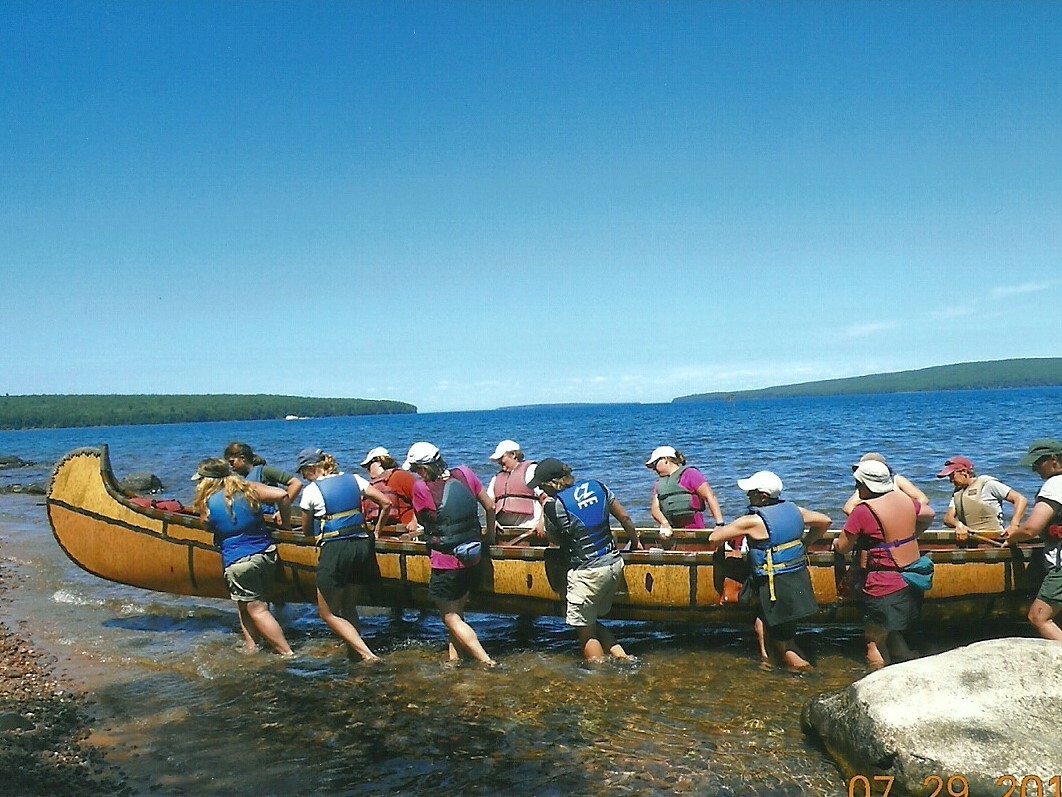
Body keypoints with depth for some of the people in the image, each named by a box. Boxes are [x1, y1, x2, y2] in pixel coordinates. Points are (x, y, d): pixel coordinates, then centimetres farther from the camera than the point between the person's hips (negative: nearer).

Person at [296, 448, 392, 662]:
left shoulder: (311, 490, -2)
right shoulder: (354, 480, 8)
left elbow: (307, 531, 10)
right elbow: (386, 503, 6)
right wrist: (376, 531, 17)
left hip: (334, 549, -5)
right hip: (362, 545, 5)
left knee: (328, 613, 8)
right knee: (348, 606, 22)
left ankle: (367, 654, -4)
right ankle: (354, 653, 21)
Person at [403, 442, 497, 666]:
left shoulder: (421, 488, -14)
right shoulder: (464, 474, -2)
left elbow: (422, 521, 3)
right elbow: (490, 507, 6)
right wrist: (490, 535, 19)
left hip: (445, 564, -6)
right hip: (473, 559, 6)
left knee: (451, 618, 6)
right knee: (457, 611, 21)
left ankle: (487, 662, -2)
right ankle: (454, 658, 25)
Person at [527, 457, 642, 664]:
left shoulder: (554, 506, -13)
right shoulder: (597, 487, 3)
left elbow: (555, 540, 4)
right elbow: (625, 518, 9)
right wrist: (636, 542, 24)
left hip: (587, 573, -7)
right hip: (615, 564, 7)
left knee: (585, 632, 9)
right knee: (593, 621, 24)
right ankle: (622, 656, 13)